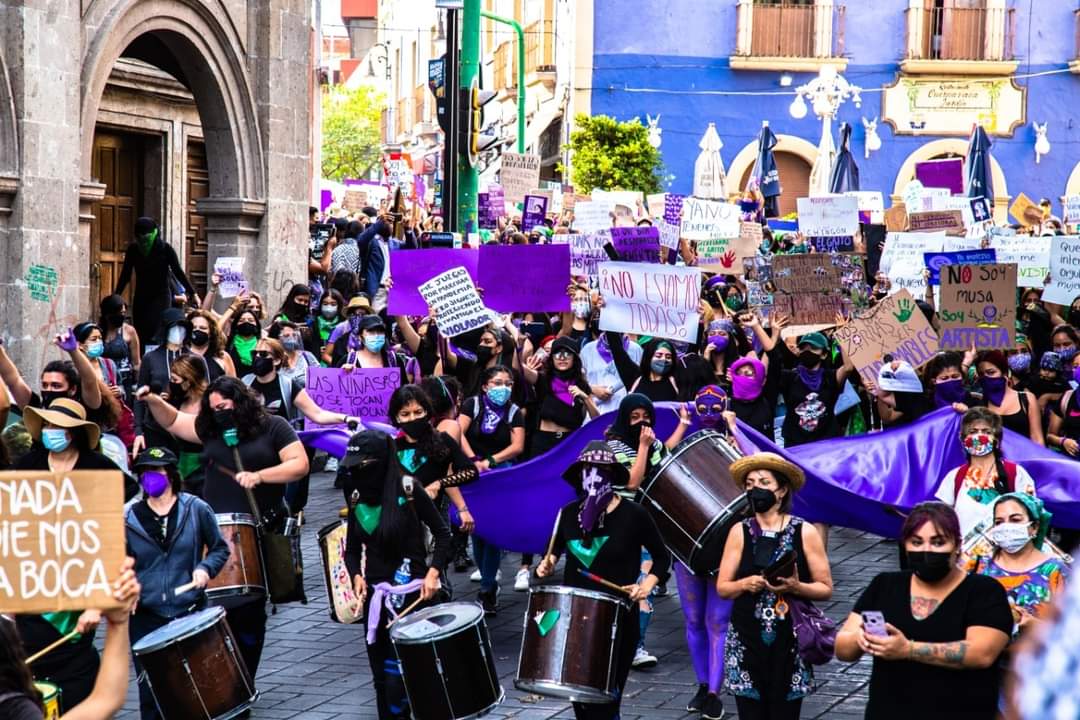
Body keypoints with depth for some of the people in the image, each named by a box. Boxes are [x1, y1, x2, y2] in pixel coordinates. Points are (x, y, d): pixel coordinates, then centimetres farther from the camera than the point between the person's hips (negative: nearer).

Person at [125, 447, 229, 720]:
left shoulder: (196, 510, -1)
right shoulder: (128, 518, 2)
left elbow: (220, 549, 8)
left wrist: (205, 568, -10)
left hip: (191, 612, -1)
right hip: (145, 617, 1)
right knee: (150, 692, 2)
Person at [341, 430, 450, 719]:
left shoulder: (409, 493, -10)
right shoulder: (357, 497, 4)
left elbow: (442, 534, -3)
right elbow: (352, 547, 13)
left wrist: (433, 573, -14)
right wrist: (357, 575, -5)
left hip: (411, 593, -5)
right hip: (375, 594, 5)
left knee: (398, 671, -9)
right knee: (380, 672, 10)